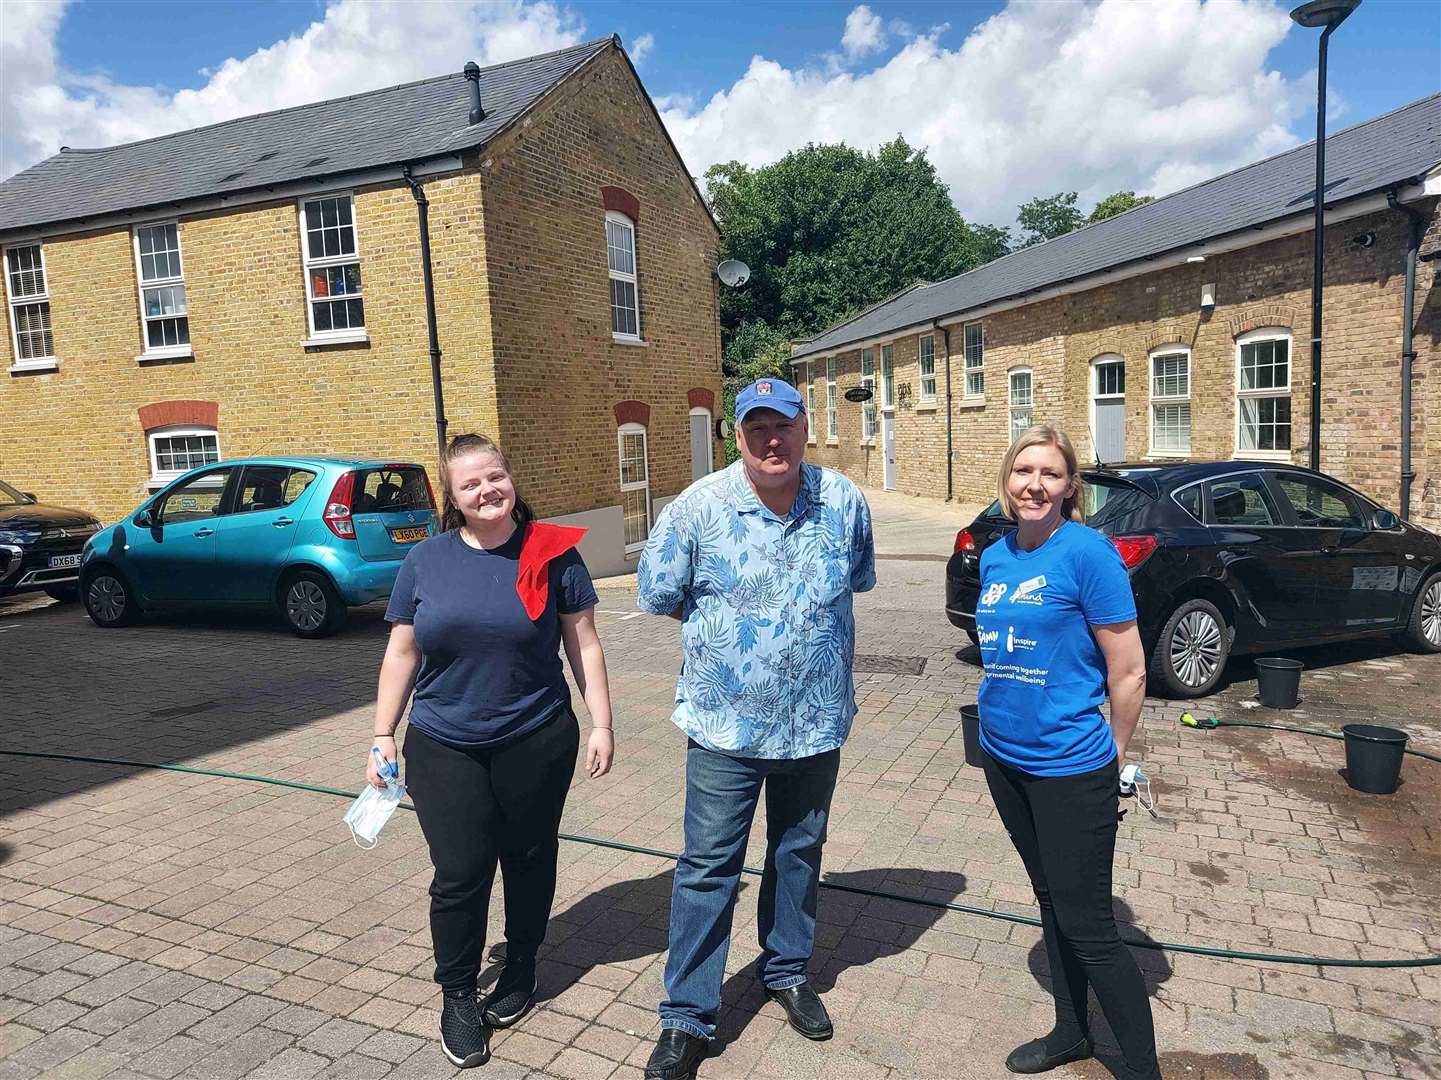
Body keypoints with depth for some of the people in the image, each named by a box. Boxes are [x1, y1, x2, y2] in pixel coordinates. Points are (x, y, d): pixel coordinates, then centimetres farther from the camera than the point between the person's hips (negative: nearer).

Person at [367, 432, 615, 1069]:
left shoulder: (552, 552, -3)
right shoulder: (426, 560, 1)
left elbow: (583, 643, 0)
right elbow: (401, 653, 6)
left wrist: (602, 723, -2)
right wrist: (383, 735, 4)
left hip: (537, 744, 0)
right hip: (444, 751, 1)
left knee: (528, 860, 14)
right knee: (460, 875, 1)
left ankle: (521, 968, 38)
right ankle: (457, 997, 24)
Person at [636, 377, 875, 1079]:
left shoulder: (844, 501, -3)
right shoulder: (697, 507, -11)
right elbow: (659, 596, 0)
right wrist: (723, 627, 5)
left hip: (816, 722, 3)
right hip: (725, 725, -2)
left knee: (799, 854, 19)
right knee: (707, 869, 3)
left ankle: (786, 972, 42)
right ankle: (687, 1018, 18)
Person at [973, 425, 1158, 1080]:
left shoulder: (1087, 552, -16)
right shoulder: (994, 558, 5)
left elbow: (1129, 673, -14)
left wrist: (1111, 761, -5)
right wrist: (1005, 721, 16)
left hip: (1070, 769, -7)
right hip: (1005, 759, 7)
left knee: (1088, 928, 1)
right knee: (1050, 902, 21)